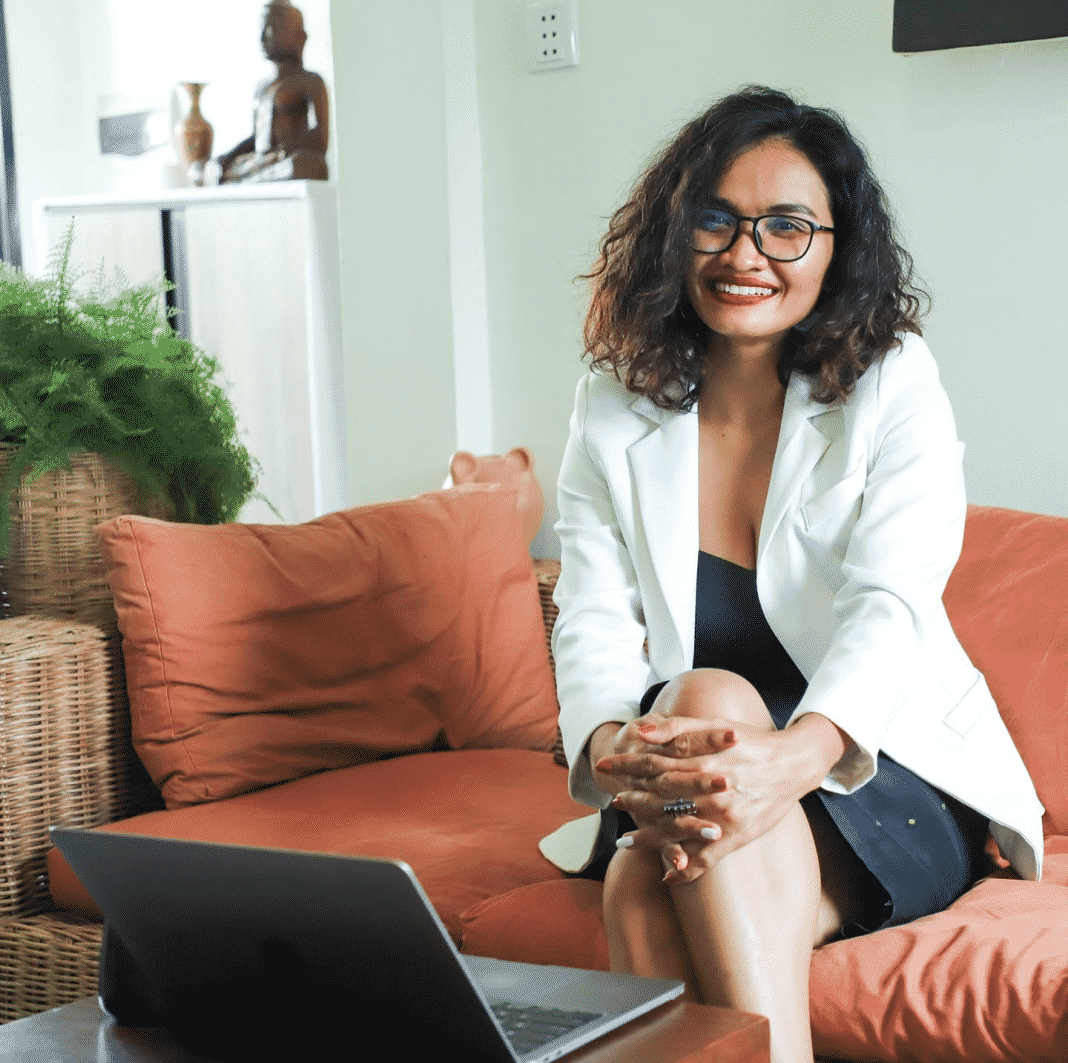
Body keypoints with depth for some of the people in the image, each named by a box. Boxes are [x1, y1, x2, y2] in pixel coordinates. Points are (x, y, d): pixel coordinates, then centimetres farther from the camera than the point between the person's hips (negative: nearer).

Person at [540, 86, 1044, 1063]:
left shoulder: (891, 387, -4)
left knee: (712, 695, -34)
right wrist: (615, 751, -31)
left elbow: (892, 606, -19)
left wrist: (795, 756, -42)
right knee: (640, 889, -34)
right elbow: (595, 627, -4)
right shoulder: (616, 410, 5)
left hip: (893, 788, -2)